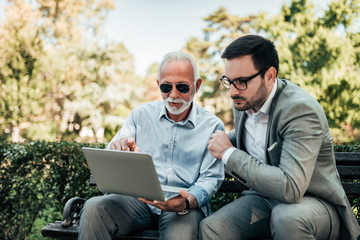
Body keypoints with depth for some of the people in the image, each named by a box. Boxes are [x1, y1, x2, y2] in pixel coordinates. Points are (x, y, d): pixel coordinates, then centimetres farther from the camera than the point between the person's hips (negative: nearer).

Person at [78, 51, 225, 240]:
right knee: (94, 208, -26)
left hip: (184, 205, -2)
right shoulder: (140, 115, 11)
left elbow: (210, 178, 1)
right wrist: (117, 151, -20)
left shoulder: (212, 126, 5)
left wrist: (187, 202, -21)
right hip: (138, 199, 3)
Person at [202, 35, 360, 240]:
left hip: (315, 203, -5)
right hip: (265, 197, 6)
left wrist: (229, 154, -27)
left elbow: (289, 188, -37)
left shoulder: (301, 110, -26)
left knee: (286, 217, -38)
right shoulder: (244, 101, 0)